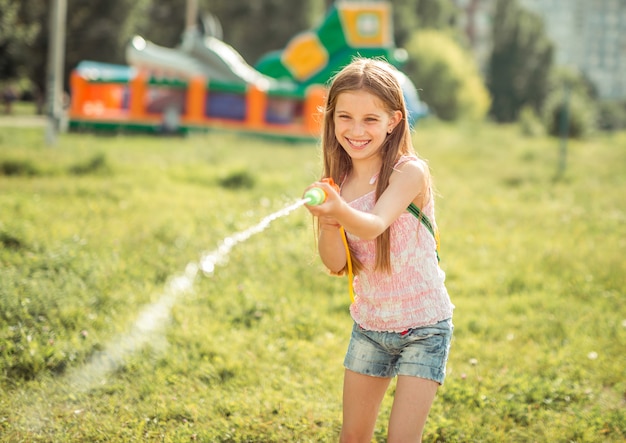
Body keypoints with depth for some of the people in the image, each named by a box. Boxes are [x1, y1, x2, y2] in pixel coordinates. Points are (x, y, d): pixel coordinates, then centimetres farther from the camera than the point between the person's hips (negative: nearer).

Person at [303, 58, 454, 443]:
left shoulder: (410, 172, -18)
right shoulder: (337, 181, -2)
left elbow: (374, 226, -36)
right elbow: (336, 265, -9)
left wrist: (340, 212, -57)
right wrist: (326, 223, -29)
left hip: (423, 327, -5)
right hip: (369, 325, 5)